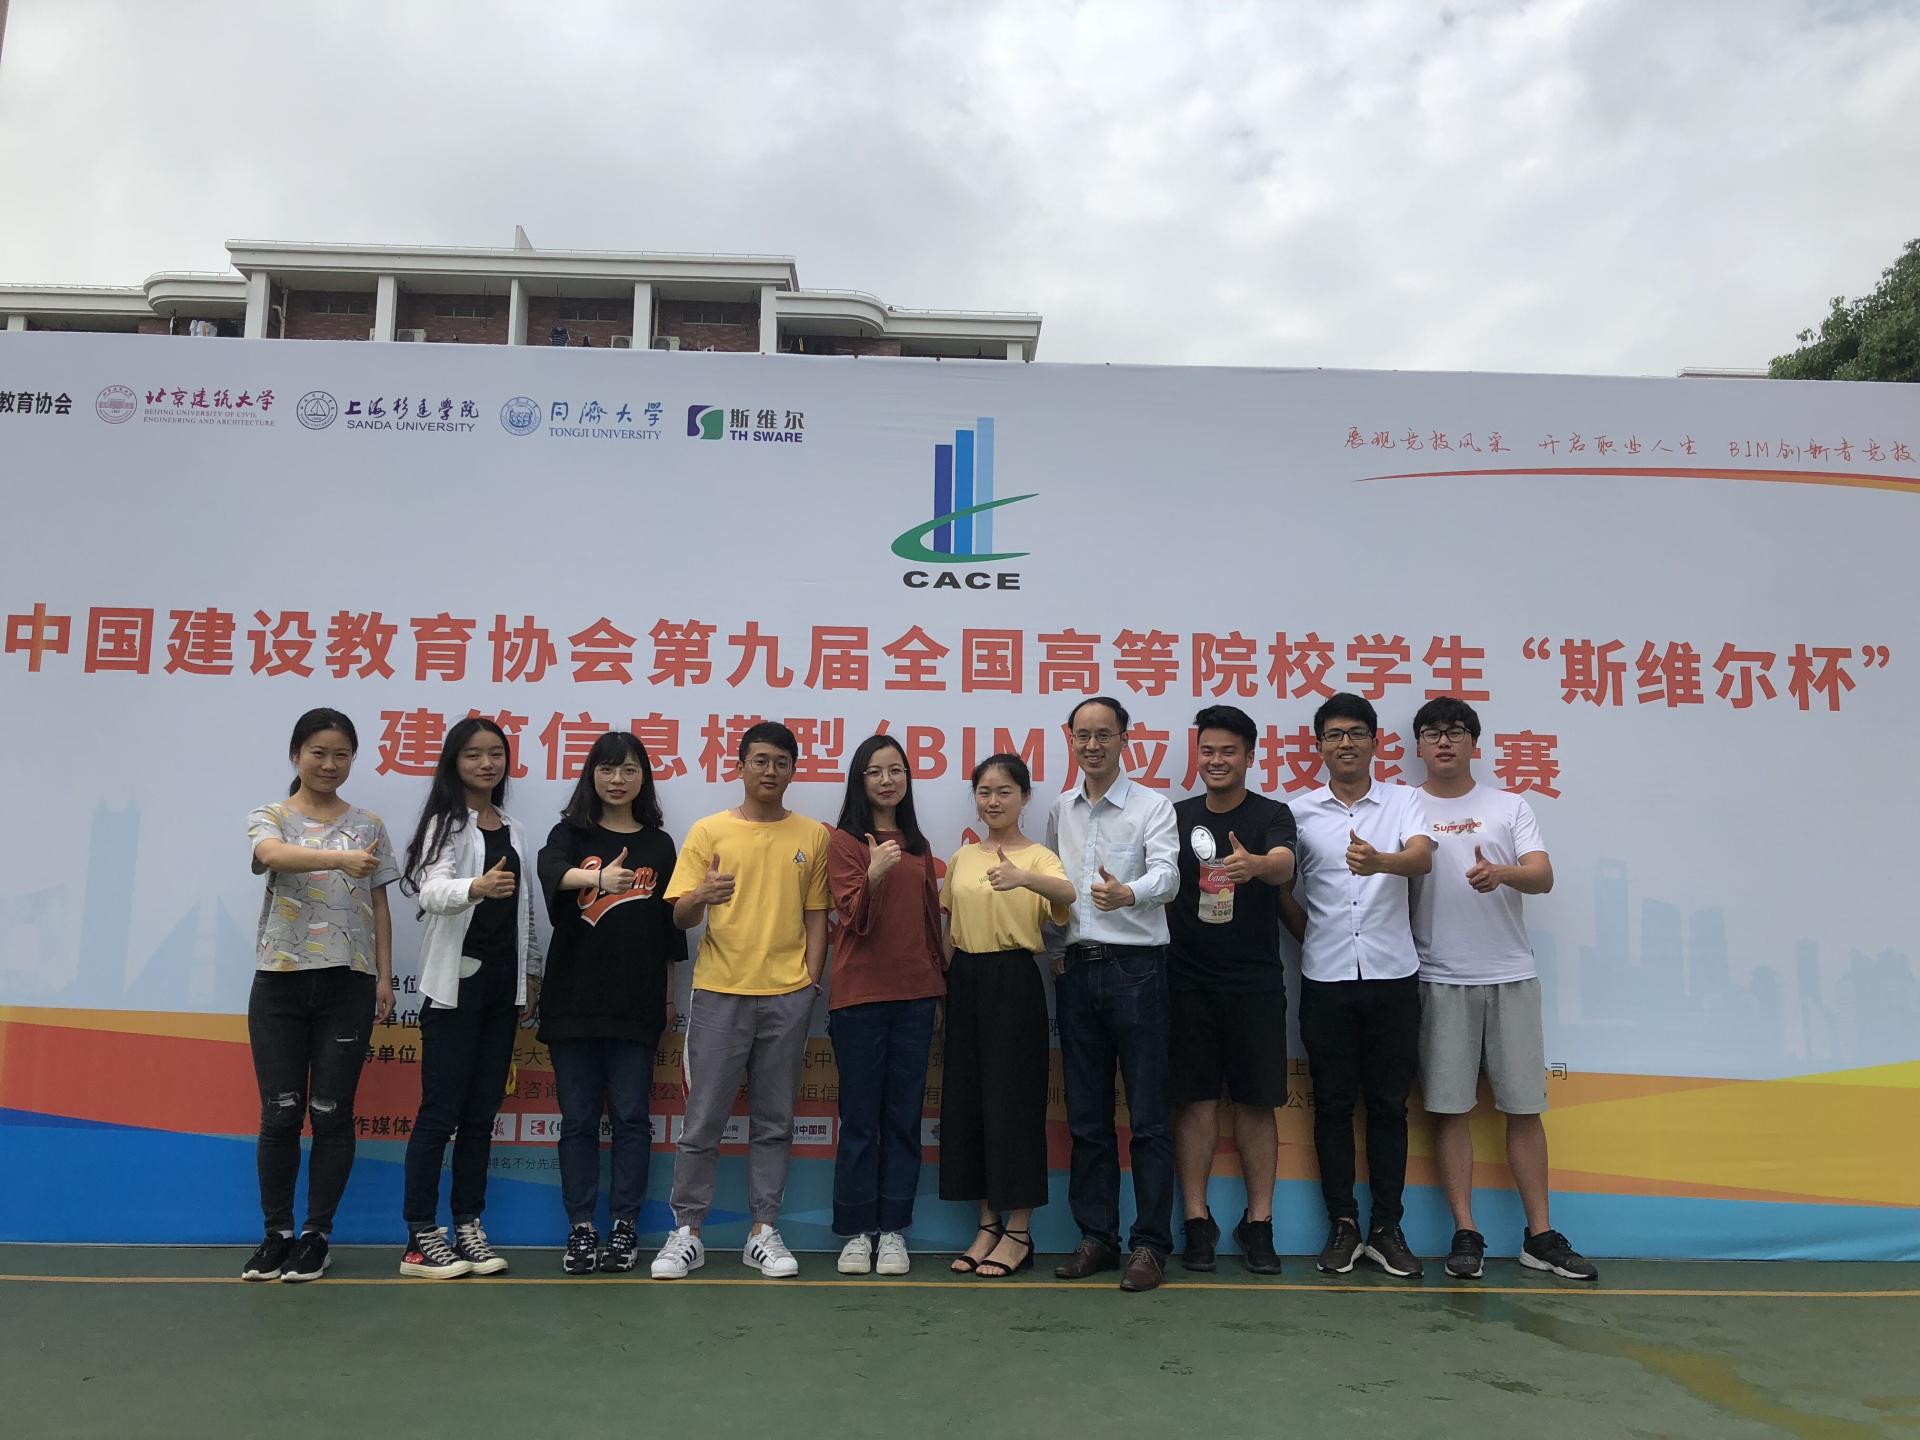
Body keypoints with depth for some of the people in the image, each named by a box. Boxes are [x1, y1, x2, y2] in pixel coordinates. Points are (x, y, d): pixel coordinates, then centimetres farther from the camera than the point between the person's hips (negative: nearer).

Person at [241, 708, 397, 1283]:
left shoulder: (368, 825, 9)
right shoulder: (270, 818, 3)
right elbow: (273, 854, -22)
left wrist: (384, 975, 3)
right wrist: (340, 858, -40)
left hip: (348, 983, 1)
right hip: (280, 981, -1)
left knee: (332, 1114, 2)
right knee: (280, 1113, 3)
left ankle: (317, 1235, 14)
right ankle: (277, 1233, 17)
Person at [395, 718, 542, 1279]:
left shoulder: (515, 832, 14)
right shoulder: (444, 823, -6)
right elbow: (432, 890, -23)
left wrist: (531, 973, 17)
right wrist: (477, 887, -43)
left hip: (504, 983, 6)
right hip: (455, 982, -6)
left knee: (482, 1114, 9)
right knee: (440, 1113, -4)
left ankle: (469, 1228, 16)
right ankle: (420, 1238, 3)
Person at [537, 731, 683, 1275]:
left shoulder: (658, 845, 9)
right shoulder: (569, 834, 4)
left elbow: (669, 927, 11)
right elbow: (551, 869, -20)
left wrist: (668, 996, 8)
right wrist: (599, 877, -40)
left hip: (636, 1002, 1)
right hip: (573, 999, 0)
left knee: (631, 1117, 3)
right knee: (578, 1118, 5)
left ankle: (625, 1227, 12)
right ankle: (581, 1228, 14)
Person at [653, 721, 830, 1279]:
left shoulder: (812, 836, 7)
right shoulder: (709, 831, 3)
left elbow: (816, 916, 10)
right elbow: (680, 916, 1)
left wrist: (810, 982, -1)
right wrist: (701, 897, -22)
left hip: (787, 995, 1)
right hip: (719, 992, -1)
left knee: (774, 1121, 7)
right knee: (703, 1118, 2)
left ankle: (764, 1231, 17)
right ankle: (686, 1232, 13)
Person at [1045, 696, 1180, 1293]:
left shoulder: (1152, 807, -3)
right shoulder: (1061, 812, 13)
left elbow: (1166, 875, -18)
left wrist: (1128, 894, -39)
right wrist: (1055, 948, 9)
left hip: (1136, 967, -5)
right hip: (1077, 969, 5)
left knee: (1148, 1116, -2)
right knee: (1087, 1116, 10)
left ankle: (1150, 1244, 7)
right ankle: (1097, 1237, 20)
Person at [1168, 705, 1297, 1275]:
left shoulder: (1272, 815, -1)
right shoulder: (1177, 817, 8)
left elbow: (1284, 864, -22)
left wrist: (1256, 865, -43)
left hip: (1255, 981, -1)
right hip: (1188, 980, 1)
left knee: (1256, 1101, 3)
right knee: (1196, 1099, 3)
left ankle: (1258, 1223, 14)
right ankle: (1198, 1221, 12)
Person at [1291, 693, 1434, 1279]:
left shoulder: (1404, 801, 3)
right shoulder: (1300, 810, 5)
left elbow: (1422, 858, -16)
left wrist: (1380, 861, -36)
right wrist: (1313, 936, 4)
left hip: (1392, 974, 0)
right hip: (1326, 978, 0)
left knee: (1388, 1104, 5)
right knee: (1333, 1103, 5)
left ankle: (1387, 1228, 15)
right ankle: (1342, 1224, 16)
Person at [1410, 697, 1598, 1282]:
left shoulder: (1510, 806, 8)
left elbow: (1543, 876, -5)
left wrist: (1502, 873, -26)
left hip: (1511, 975, 1)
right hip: (1439, 980, -1)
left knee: (1524, 1106, 4)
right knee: (1450, 1108, 0)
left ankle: (1540, 1236, 14)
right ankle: (1466, 1234, 9)